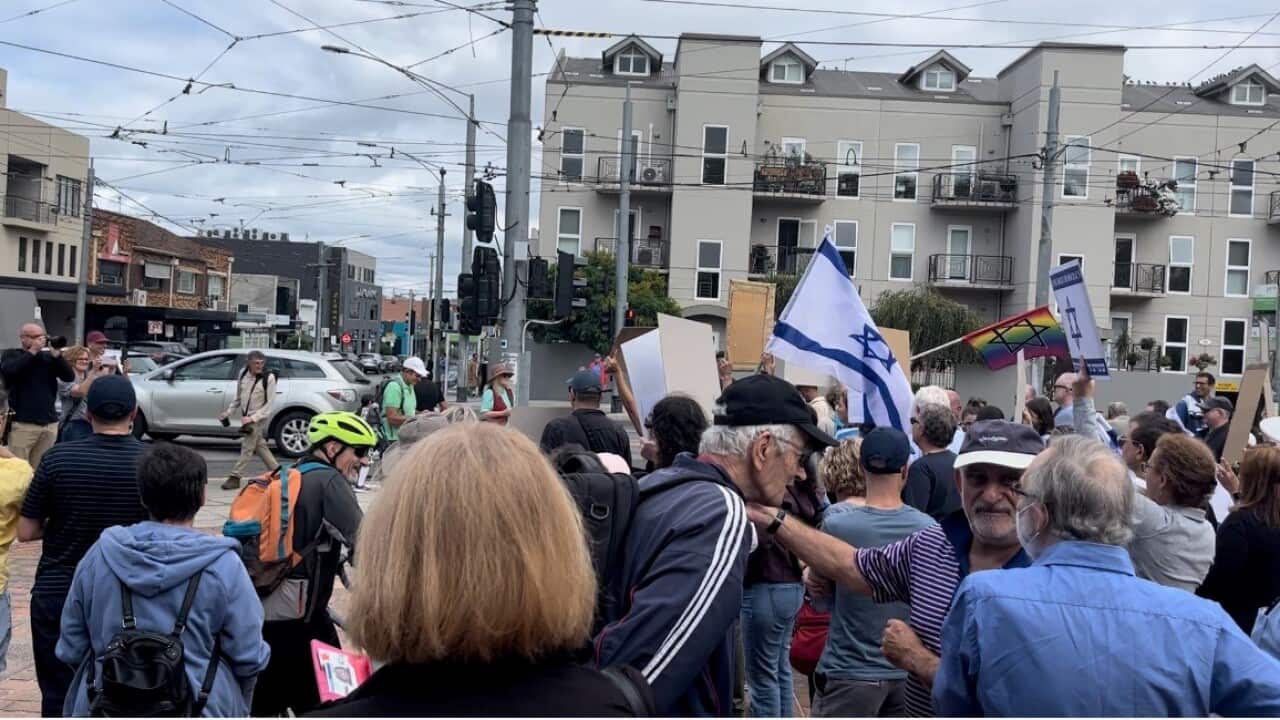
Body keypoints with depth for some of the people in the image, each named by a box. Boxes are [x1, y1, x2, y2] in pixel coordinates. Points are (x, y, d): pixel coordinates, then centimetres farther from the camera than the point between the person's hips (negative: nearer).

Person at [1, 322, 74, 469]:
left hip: (49, 423, 3)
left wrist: (56, 354, -9)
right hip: (22, 423, -3)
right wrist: (32, 351, -12)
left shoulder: (49, 356, 12)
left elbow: (69, 377, 2)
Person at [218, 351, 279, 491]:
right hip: (246, 416, 6)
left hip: (259, 418, -6)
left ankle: (235, 477, 1)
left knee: (247, 447, -5)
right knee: (259, 446, 13)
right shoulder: (243, 374, 1)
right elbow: (238, 397, 15)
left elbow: (270, 403, -14)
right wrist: (228, 412, 7)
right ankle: (276, 470, 25)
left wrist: (253, 418, -20)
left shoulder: (269, 377, -15)